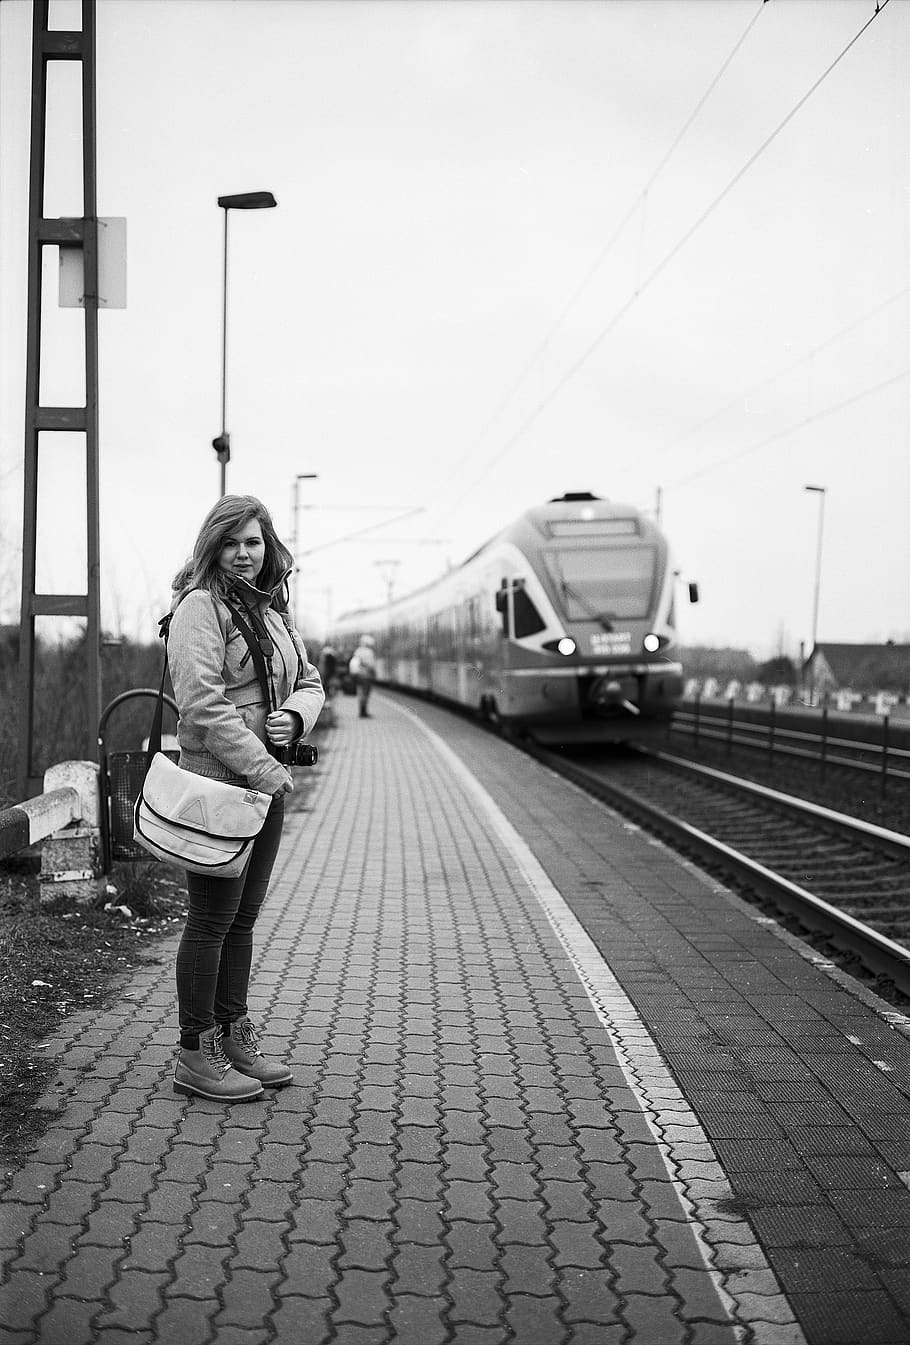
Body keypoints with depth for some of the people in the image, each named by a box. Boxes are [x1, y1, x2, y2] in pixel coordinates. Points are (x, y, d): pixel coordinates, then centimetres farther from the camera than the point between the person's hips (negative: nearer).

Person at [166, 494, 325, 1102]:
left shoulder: (272, 608, 16)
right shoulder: (200, 605, -11)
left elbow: (311, 682, 18)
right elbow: (202, 703, -20)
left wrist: (296, 715, -6)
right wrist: (261, 767, -20)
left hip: (267, 783, 8)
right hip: (218, 783, -8)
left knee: (243, 917, 15)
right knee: (212, 921, -1)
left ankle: (234, 1036, 26)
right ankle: (197, 1055, 9)